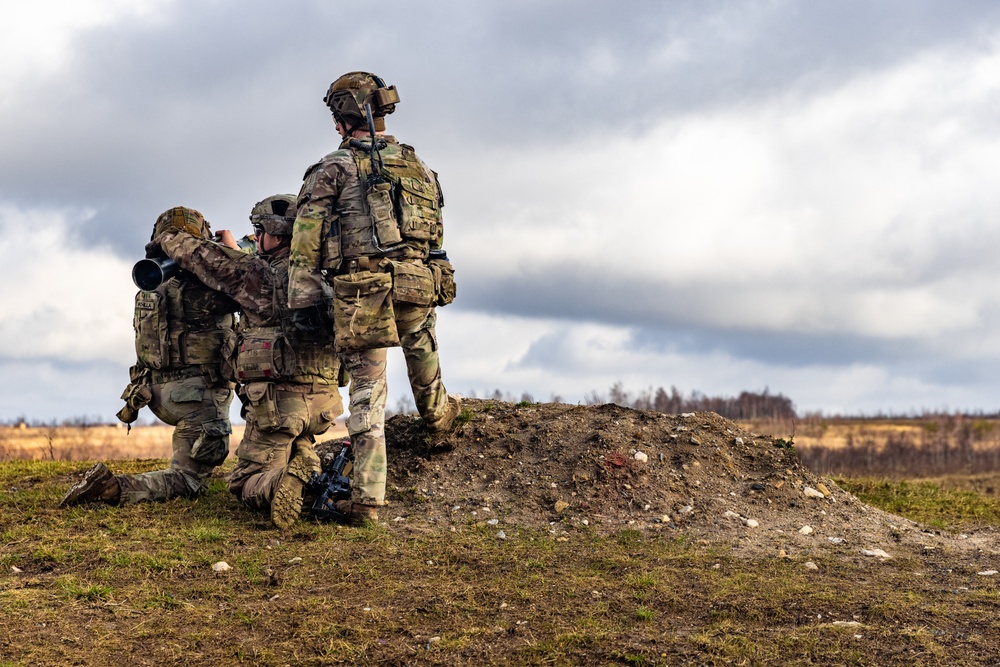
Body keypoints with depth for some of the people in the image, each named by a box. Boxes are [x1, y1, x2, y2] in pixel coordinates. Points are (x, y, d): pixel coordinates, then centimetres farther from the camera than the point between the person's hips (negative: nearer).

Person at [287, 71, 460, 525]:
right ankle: (435, 412, 59)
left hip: (359, 293, -4)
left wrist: (304, 297, -4)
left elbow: (307, 241, -6)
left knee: (367, 395, 1)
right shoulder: (418, 166, 15)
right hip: (418, 283, 4)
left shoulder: (334, 168, 0)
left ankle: (367, 497, 0)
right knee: (420, 346, 37)